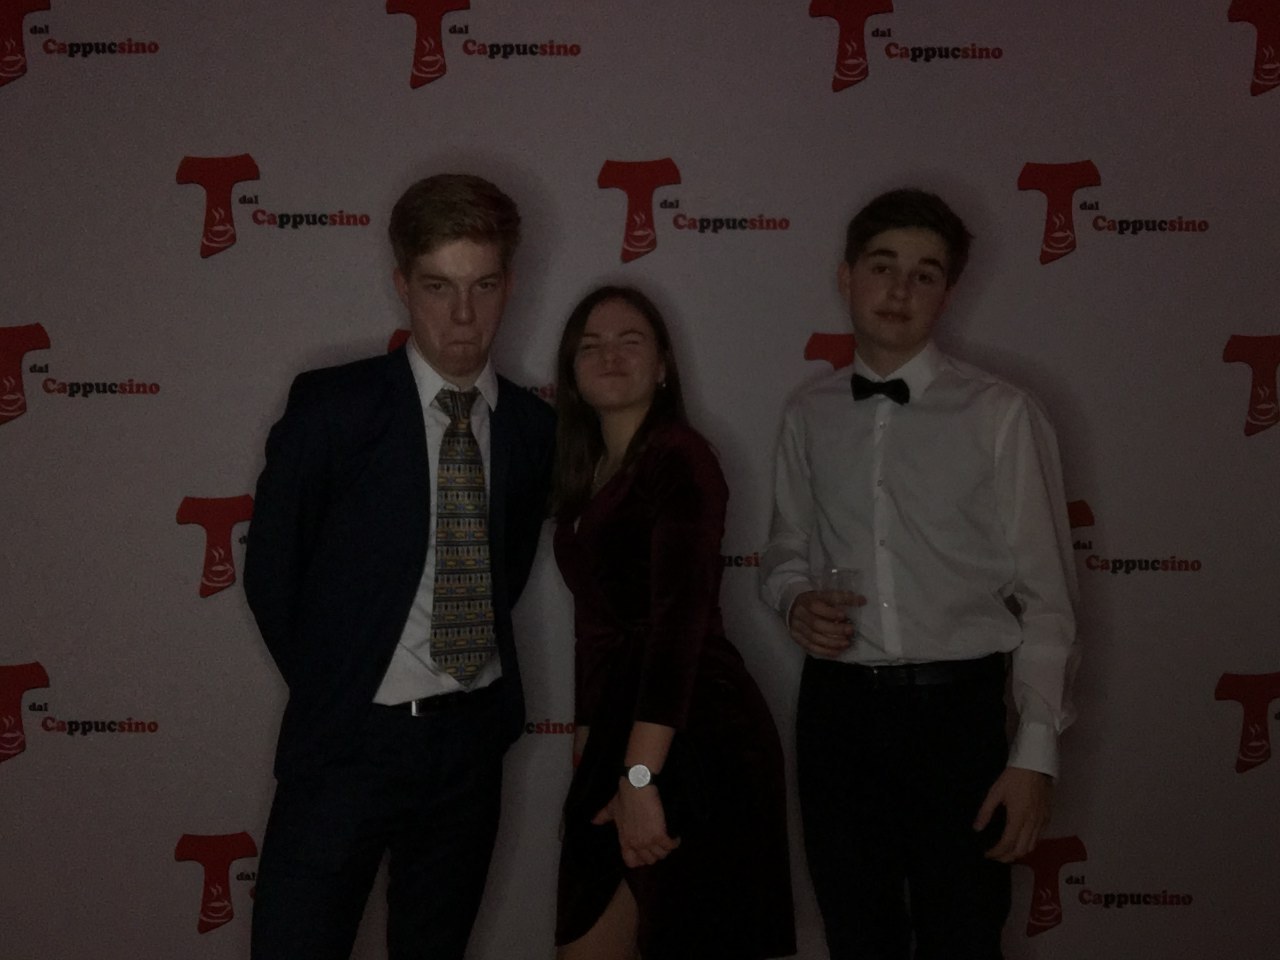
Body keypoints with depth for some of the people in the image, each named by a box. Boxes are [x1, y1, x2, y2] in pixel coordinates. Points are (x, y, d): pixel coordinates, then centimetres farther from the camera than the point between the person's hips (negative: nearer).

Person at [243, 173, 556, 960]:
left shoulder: (532, 425, 2)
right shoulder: (332, 406, -10)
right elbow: (271, 569, -2)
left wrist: (479, 662, 9)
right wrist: (330, 686, 5)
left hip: (471, 741, 4)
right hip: (349, 741, -3)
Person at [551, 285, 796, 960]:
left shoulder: (679, 456, -11)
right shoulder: (588, 474, 13)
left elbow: (681, 617, -20)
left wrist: (642, 776, -24)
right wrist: (587, 730, 13)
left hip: (694, 744, -8)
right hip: (614, 740, 8)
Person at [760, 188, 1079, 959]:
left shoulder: (1000, 415, -7)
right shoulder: (809, 415, 5)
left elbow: (1046, 595, -7)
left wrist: (1037, 750, -10)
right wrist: (796, 600, -7)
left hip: (956, 707, -3)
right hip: (837, 706, 3)